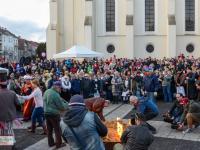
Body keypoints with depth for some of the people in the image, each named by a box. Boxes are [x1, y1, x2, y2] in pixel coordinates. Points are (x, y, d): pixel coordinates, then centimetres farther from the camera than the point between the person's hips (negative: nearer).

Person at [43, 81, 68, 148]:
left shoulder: (47, 91, 4)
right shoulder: (55, 94, -20)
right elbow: (61, 107, -16)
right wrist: (66, 104, 4)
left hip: (46, 113, 8)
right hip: (54, 114, -8)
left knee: (49, 129, 17)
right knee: (57, 130, 6)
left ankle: (51, 143, 28)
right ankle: (59, 144, 15)